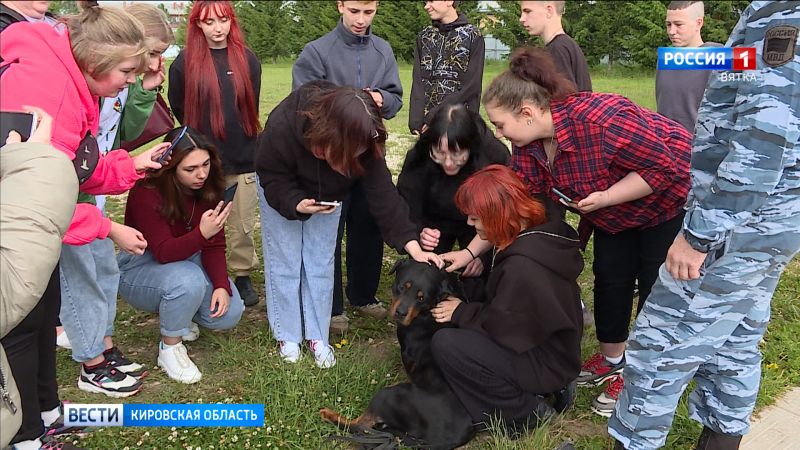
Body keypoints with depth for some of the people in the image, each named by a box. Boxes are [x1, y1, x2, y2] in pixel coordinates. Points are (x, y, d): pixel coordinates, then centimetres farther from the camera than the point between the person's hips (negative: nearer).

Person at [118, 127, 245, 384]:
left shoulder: (208, 189, -11)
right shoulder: (146, 193, -27)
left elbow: (214, 246, -9)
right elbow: (164, 253, -31)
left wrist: (222, 285, -24)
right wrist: (201, 233, -48)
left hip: (187, 260, 6)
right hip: (140, 268, -5)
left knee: (229, 314, -13)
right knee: (188, 280, -38)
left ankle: (177, 314, 16)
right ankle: (170, 348, -13)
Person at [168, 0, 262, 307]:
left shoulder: (248, 60, 4)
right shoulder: (185, 62, -1)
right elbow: (178, 111, 7)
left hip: (243, 159, 1)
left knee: (243, 226, 8)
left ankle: (243, 276, 23)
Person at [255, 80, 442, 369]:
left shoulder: (364, 143, -33)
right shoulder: (282, 128, -41)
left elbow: (382, 193, -31)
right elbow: (272, 177, -25)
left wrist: (412, 244, -37)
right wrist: (296, 205, -43)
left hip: (326, 196, 2)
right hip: (282, 193, -2)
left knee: (321, 264, 3)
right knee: (284, 263, 1)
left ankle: (317, 336, 17)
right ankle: (288, 337, 16)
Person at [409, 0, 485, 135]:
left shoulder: (473, 36, -1)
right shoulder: (423, 37, 11)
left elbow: (472, 85, -9)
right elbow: (417, 83, 3)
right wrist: (415, 123, -11)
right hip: (425, 123, 3)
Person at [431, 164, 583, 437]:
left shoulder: (522, 266, -32)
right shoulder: (542, 232, -2)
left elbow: (502, 325, -22)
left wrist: (460, 312, -8)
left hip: (546, 361, -9)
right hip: (552, 342, 10)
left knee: (445, 344, -17)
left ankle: (526, 412, -1)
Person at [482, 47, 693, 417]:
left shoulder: (600, 121, -39)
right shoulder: (530, 142, -13)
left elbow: (666, 166, -31)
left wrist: (604, 198, -32)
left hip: (671, 197, -7)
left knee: (656, 289, 1)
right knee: (609, 278, 10)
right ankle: (611, 360, 30)